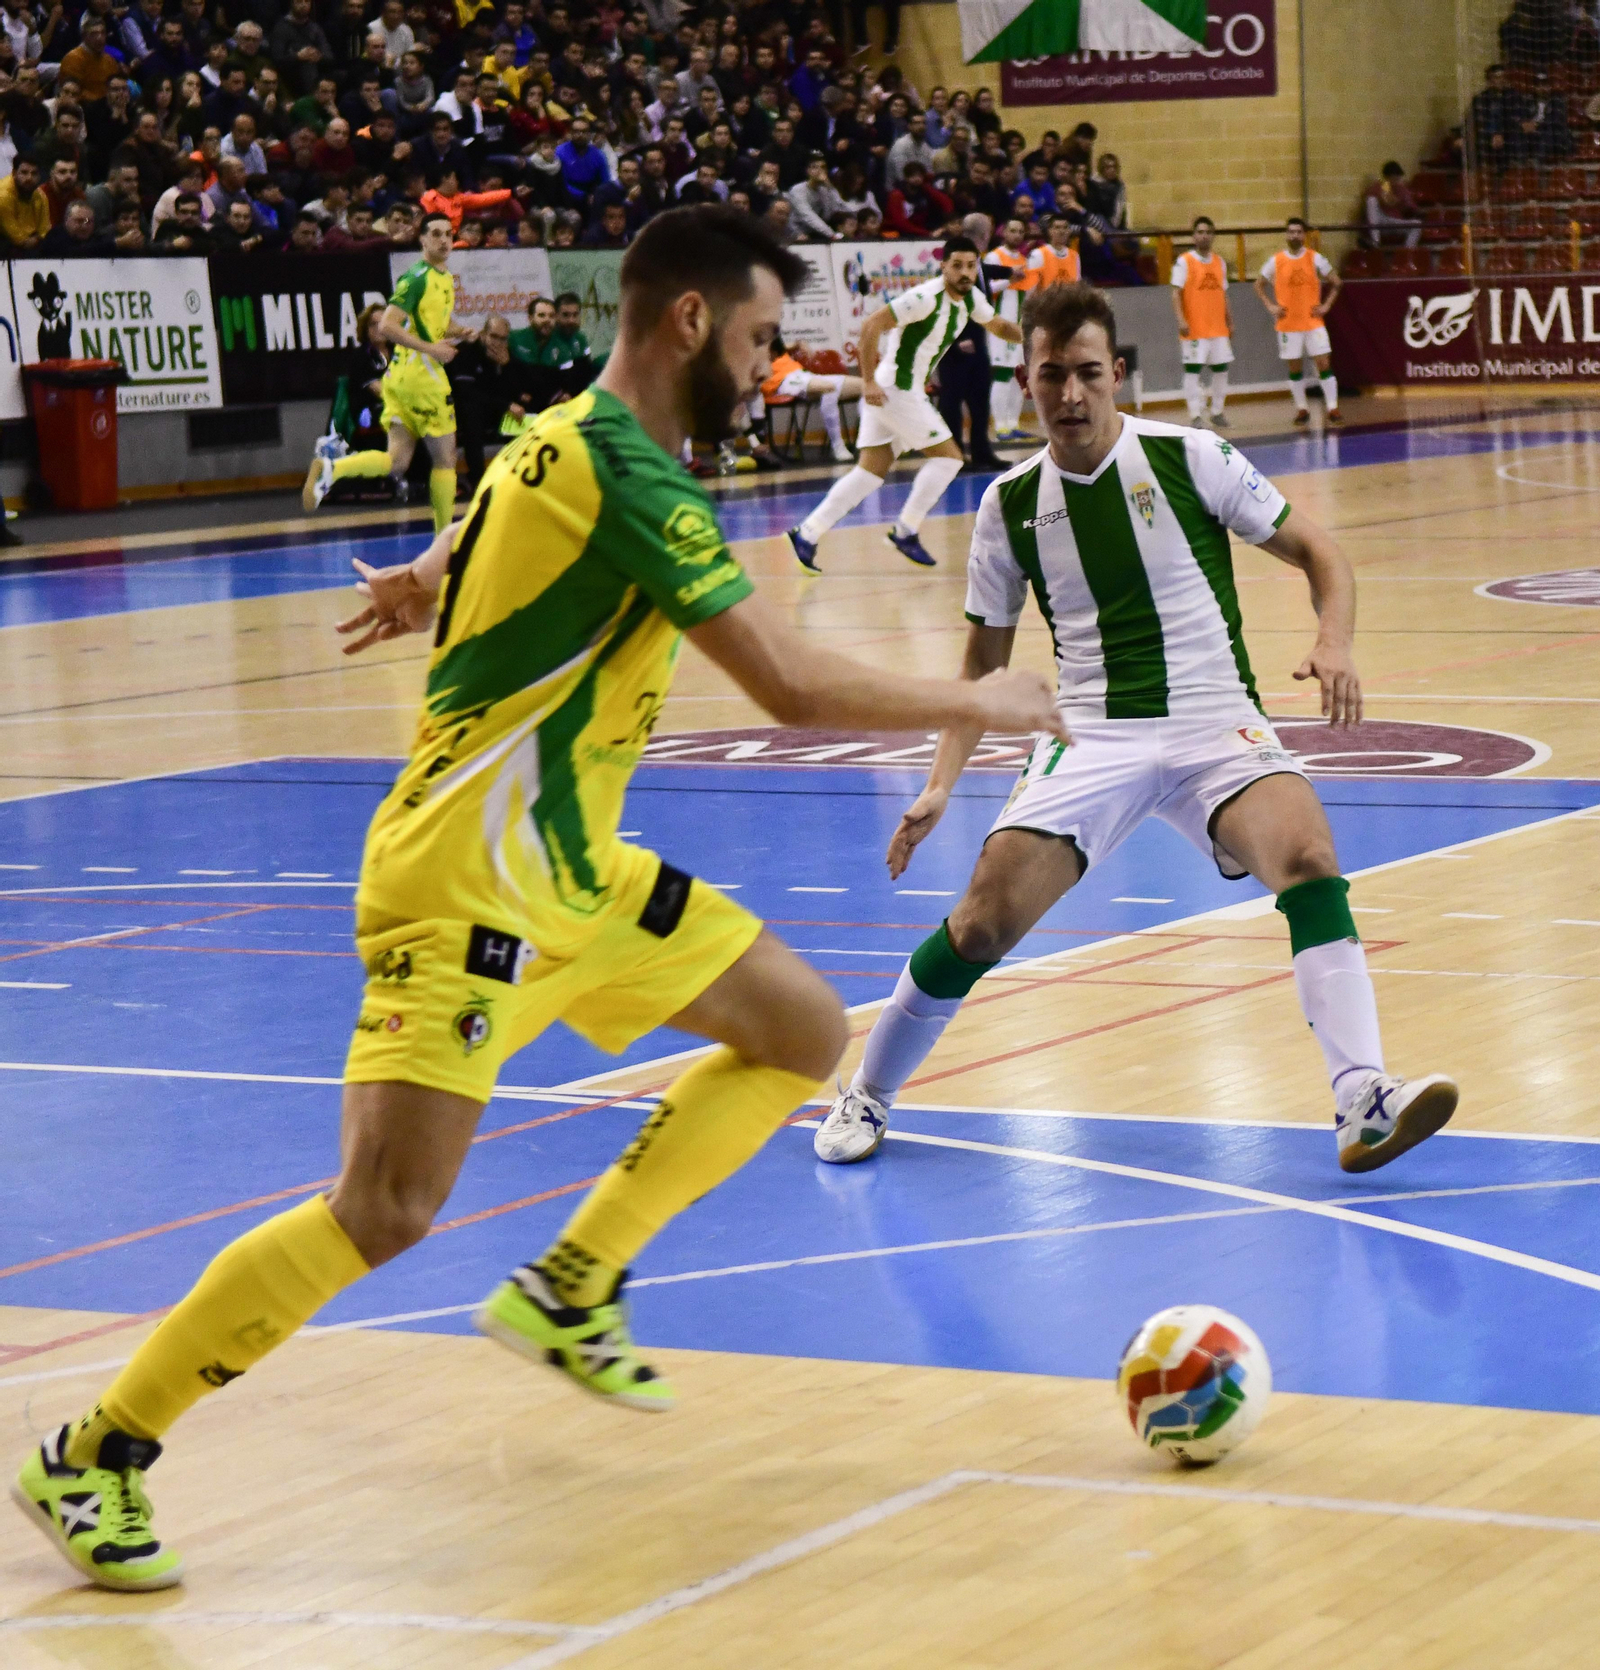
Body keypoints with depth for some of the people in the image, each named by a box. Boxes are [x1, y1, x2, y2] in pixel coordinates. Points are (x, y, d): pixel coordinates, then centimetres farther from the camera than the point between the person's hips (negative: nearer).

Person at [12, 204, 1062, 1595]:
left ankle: (568, 1292, 17)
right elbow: (793, 685, -21)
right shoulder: (624, 469, -20)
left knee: (804, 1032, 12)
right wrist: (978, 705, -12)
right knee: (387, 1209, -18)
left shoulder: (576, 436, 10)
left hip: (571, 867, 11)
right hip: (467, 883, -11)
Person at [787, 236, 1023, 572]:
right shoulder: (926, 298, -20)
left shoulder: (970, 298, 7)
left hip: (907, 390, 9)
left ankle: (806, 534, 7)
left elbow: (999, 326, 25)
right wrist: (868, 381, -26)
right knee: (947, 456, -5)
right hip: (893, 389, -9)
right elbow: (871, 324, -23)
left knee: (871, 472, 8)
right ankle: (905, 532, 1)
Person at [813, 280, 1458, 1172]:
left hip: (1217, 727, -1)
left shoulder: (1188, 457, -3)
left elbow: (1318, 553, 2)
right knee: (984, 921, -12)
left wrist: (1335, 646, -17)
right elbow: (985, 665, 15)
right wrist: (940, 786, 4)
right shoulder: (1011, 504, 5)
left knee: (1309, 857, -31)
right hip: (1092, 740, 2)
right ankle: (867, 1096, 12)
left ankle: (1365, 1102, -35)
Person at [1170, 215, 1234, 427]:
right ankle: (1196, 415, -4)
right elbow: (1176, 293, -10)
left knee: (1221, 368, 7)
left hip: (1218, 328, 5)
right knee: (1193, 370, -6)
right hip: (1194, 329, -5)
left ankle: (1217, 411, 20)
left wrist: (1230, 322, 17)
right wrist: (1180, 320, -22)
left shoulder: (1219, 262, 12)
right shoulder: (1184, 262, -4)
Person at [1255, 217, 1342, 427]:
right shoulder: (1275, 261, -1)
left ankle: (1332, 408, -6)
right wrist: (1270, 306, 0)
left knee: (1324, 363, -7)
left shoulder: (1315, 258, -2)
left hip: (1313, 322, -1)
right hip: (1288, 323, 1)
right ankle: (1301, 410, 17)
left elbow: (1336, 283, 7)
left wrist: (1326, 305, -3)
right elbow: (1259, 285, 12)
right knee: (1295, 368, 6)